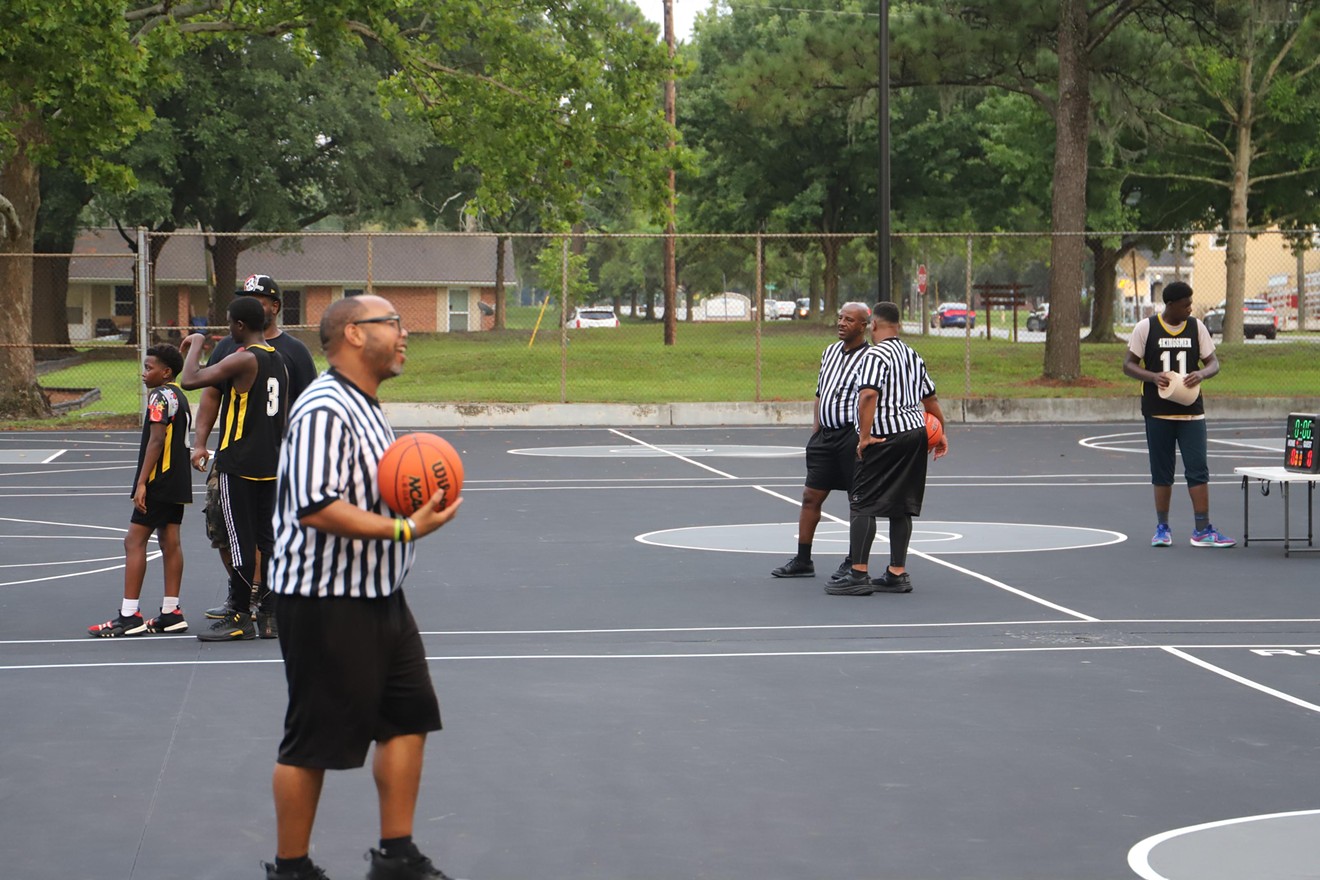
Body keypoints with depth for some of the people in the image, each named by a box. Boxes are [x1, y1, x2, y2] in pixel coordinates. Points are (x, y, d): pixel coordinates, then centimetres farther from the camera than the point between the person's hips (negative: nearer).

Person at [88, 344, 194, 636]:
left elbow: (157, 440, -20)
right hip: (177, 482, 9)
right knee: (170, 542, 9)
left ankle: (129, 616, -8)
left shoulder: (160, 396, -13)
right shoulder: (180, 396, 15)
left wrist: (142, 482, -21)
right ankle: (171, 613, 10)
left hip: (159, 481, -9)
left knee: (134, 541, -7)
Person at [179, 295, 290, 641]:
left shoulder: (244, 359, -15)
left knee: (242, 541, -3)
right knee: (265, 539, 13)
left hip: (239, 465, -8)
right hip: (270, 463, 8)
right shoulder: (278, 361, 11)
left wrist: (196, 343, -4)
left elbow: (189, 380, -20)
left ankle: (240, 618, 2)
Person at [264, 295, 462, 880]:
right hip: (324, 600, -10)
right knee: (315, 739, -1)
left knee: (409, 715, 13)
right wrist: (406, 528, -26)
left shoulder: (365, 408, 16)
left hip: (377, 595, 10)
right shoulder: (324, 410, -20)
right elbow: (318, 508, -29)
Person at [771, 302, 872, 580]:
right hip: (825, 434, 7)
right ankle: (802, 560, 13)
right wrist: (815, 430, 13)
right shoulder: (830, 351, 15)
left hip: (853, 435, -7)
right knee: (811, 497, 6)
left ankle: (854, 562, 11)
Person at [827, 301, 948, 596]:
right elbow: (930, 397, 22)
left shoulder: (876, 355, -12)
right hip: (916, 432, 8)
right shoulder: (912, 355, 15)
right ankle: (897, 573, 13)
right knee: (901, 506, 11)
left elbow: (868, 395, -25)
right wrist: (941, 432, 32)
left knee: (862, 503, -4)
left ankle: (859, 574, -8)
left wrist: (865, 436, -21)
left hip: (886, 439, -8)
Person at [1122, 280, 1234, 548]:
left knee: (1198, 470, -4)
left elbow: (1213, 362, 7)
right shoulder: (1146, 328, -2)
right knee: (1161, 472, 5)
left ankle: (1202, 530, -1)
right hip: (1158, 412, -1)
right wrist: (1153, 377, -19)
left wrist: (1202, 374, -16)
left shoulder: (1197, 327, 4)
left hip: (1191, 412, 1)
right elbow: (1128, 364, 0)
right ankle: (1162, 528, 16)